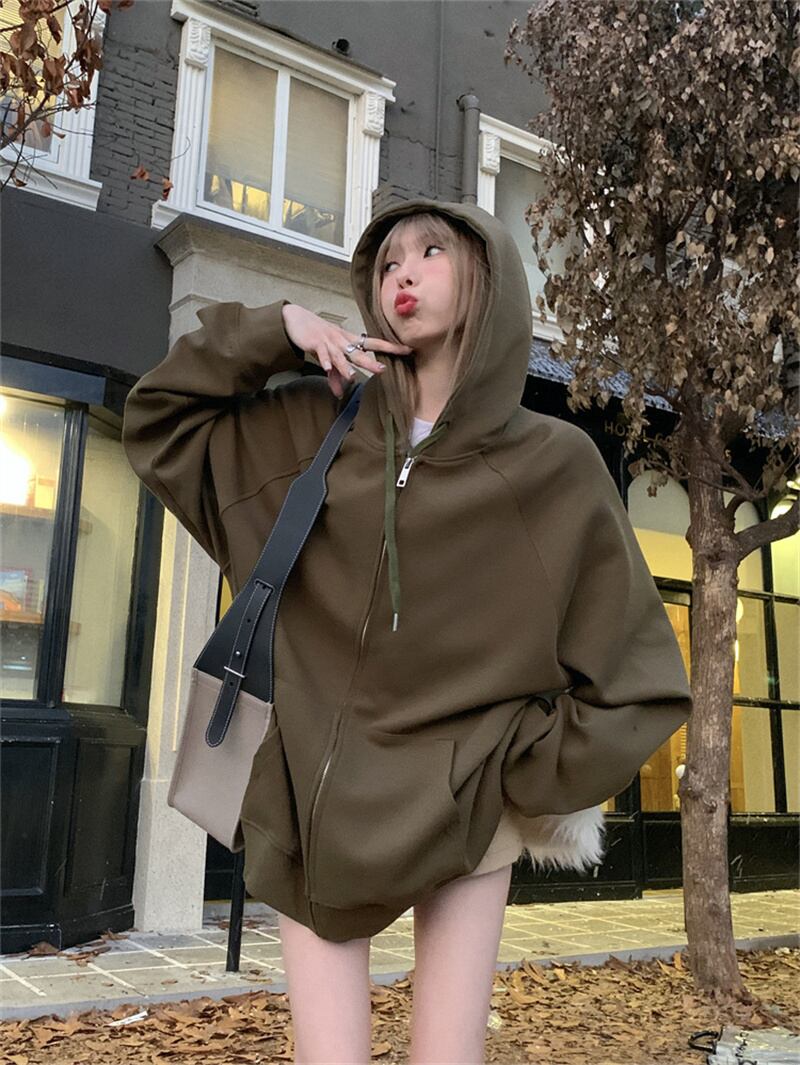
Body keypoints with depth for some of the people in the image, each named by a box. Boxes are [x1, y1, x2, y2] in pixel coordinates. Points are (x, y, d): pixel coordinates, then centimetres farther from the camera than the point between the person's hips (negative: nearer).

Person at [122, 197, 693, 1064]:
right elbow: (157, 421, 10)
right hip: (316, 805, 2)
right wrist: (277, 331, -2)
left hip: (462, 813, -1)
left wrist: (524, 777, -7)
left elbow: (638, 675, -2)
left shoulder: (556, 462, -5)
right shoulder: (315, 427, 3)